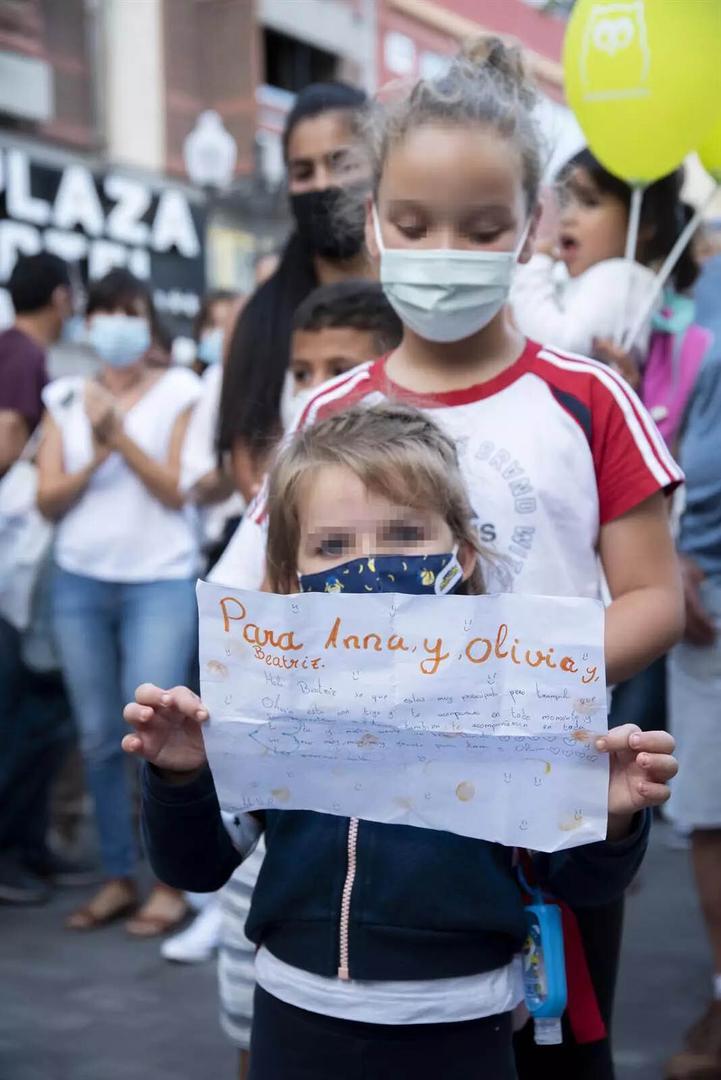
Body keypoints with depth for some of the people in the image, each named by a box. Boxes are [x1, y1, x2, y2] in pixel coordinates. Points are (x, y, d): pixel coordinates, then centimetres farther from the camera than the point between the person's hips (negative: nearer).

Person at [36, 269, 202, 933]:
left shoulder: (178, 392, 0)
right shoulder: (65, 398, 9)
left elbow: (178, 490, -6)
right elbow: (48, 500, 3)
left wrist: (121, 436, -15)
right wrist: (95, 460, -13)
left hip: (160, 580, -4)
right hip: (80, 581, 4)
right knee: (98, 737, 7)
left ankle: (172, 884, 4)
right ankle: (117, 878, 18)